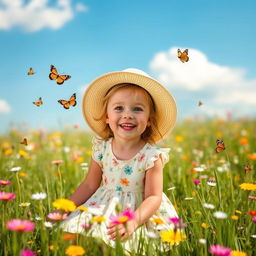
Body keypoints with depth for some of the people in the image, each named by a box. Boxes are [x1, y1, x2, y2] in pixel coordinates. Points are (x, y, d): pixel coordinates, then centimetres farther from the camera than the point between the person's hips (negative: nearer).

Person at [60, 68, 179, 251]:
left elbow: (154, 197, -14)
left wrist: (133, 222, -29)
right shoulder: (102, 148, -2)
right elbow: (89, 185, 7)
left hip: (138, 212, -4)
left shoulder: (151, 155, -14)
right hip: (103, 209, 4)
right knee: (74, 225, -15)